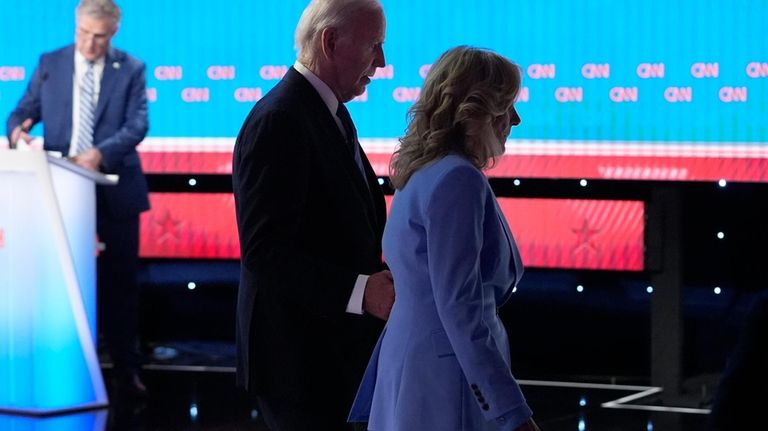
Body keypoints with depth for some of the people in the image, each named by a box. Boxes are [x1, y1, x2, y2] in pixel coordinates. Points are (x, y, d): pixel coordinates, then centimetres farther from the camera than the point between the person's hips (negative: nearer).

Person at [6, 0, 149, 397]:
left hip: (113, 189, -1)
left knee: (119, 281, 5)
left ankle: (125, 367, 14)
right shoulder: (49, 64, 6)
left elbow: (138, 124, -10)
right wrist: (18, 129, -21)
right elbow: (24, 110, 4)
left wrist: (101, 153, -26)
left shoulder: (131, 70, 1)